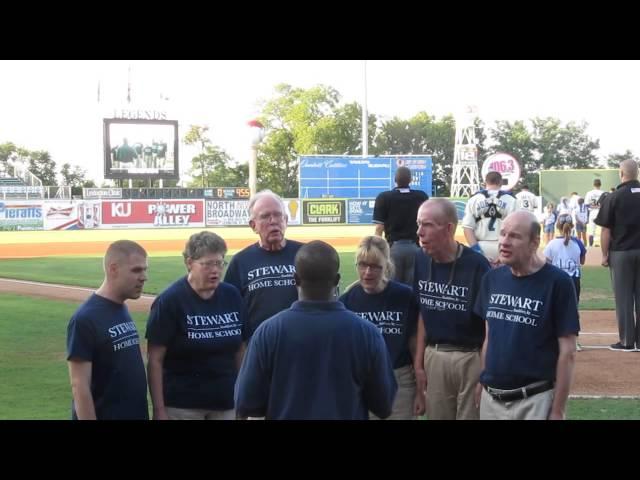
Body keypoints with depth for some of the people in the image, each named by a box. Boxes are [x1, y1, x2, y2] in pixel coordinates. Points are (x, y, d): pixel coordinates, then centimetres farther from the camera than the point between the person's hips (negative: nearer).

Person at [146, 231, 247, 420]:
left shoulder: (232, 296, 3)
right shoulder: (170, 300, -11)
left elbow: (239, 351, 11)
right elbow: (155, 361, -10)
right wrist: (159, 410, -13)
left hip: (225, 404, 5)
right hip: (181, 405, -4)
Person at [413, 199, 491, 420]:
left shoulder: (476, 264, -16)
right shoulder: (420, 261, 0)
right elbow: (422, 314, 9)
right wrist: (418, 363, 7)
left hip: (470, 357, -5)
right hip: (433, 356, 5)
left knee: (470, 414, 4)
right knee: (436, 414, 13)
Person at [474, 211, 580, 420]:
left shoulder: (557, 282, -12)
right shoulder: (492, 278, 4)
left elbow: (567, 351, -11)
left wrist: (557, 410, -12)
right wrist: (480, 383, 10)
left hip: (535, 401, -5)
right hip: (490, 398, 5)